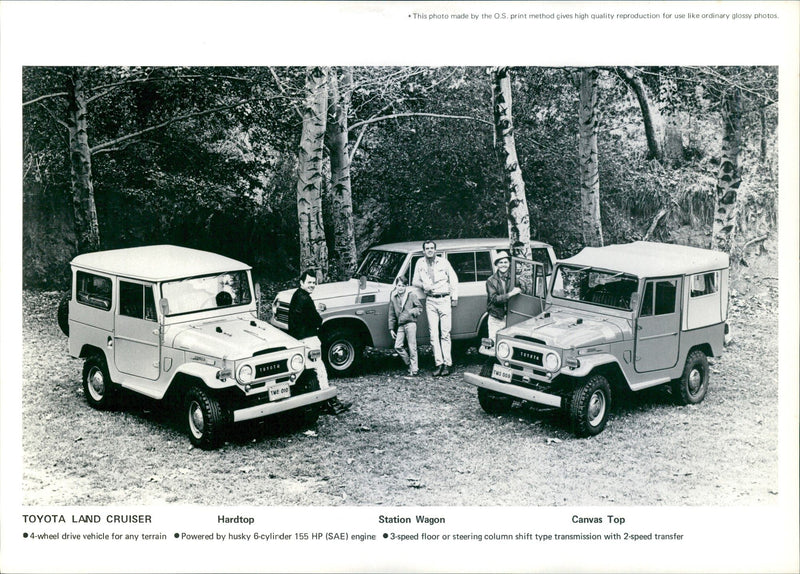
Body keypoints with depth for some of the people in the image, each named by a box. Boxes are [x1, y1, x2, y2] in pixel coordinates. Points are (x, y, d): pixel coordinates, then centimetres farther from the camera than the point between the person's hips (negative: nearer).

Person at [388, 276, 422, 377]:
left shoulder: (411, 295, 0)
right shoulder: (393, 298, 10)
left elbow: (420, 308, 3)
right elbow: (391, 315, 14)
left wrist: (410, 312, -13)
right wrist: (391, 328, 11)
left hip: (410, 323, -5)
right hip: (400, 325, 5)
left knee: (412, 347, -5)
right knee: (398, 346, -1)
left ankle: (415, 370, -1)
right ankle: (410, 365, 14)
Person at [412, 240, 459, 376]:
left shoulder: (443, 262, 1)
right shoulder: (420, 263, 7)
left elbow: (454, 279, 9)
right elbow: (415, 281, 15)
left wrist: (455, 298, 5)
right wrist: (423, 285, -7)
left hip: (444, 300, -2)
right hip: (430, 301, 2)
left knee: (445, 334, -4)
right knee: (433, 334, -2)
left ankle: (448, 364, -2)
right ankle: (439, 364, 1)